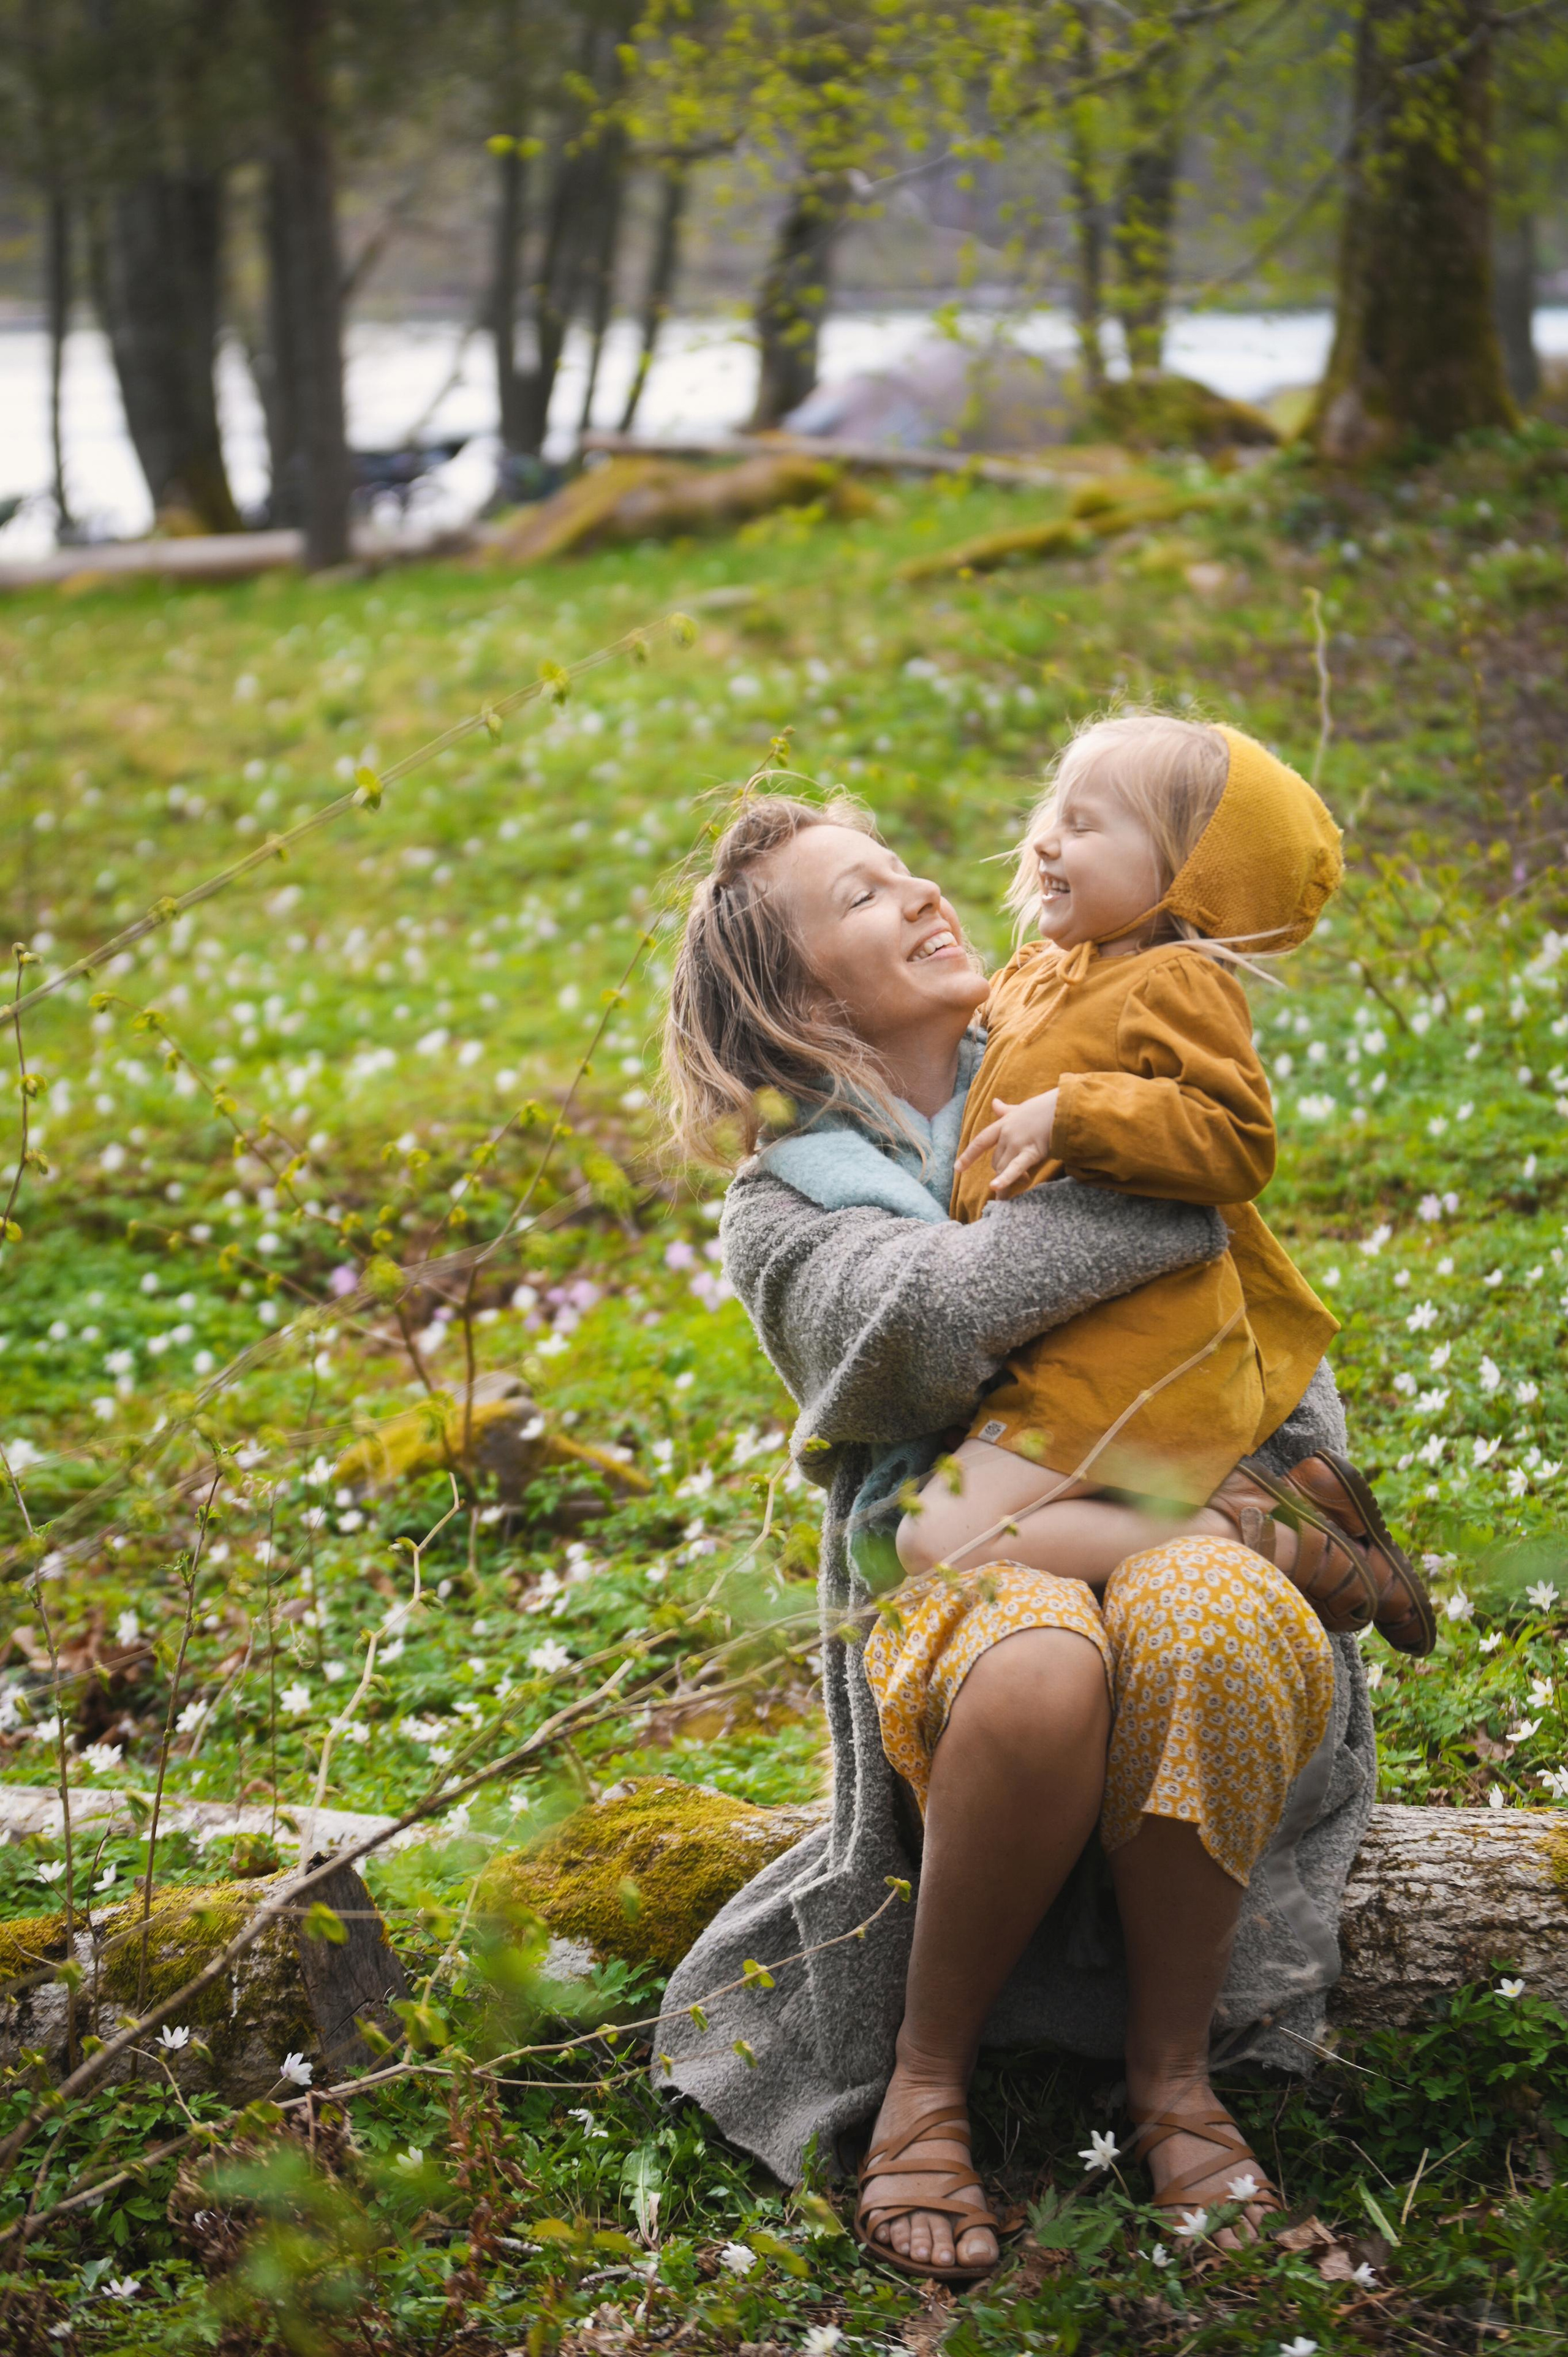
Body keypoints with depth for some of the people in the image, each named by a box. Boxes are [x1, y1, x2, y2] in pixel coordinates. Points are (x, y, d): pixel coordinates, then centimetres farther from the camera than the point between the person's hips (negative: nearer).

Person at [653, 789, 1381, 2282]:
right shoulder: (786, 1207, 6)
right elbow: (945, 1315, -16)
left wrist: (1305, 1478, 2)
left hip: (1167, 1536, 2)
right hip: (958, 1583, -2)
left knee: (1207, 1616, -36)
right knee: (1040, 1671, -39)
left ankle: (1175, 2075, -18)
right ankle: (924, 2087, -16)